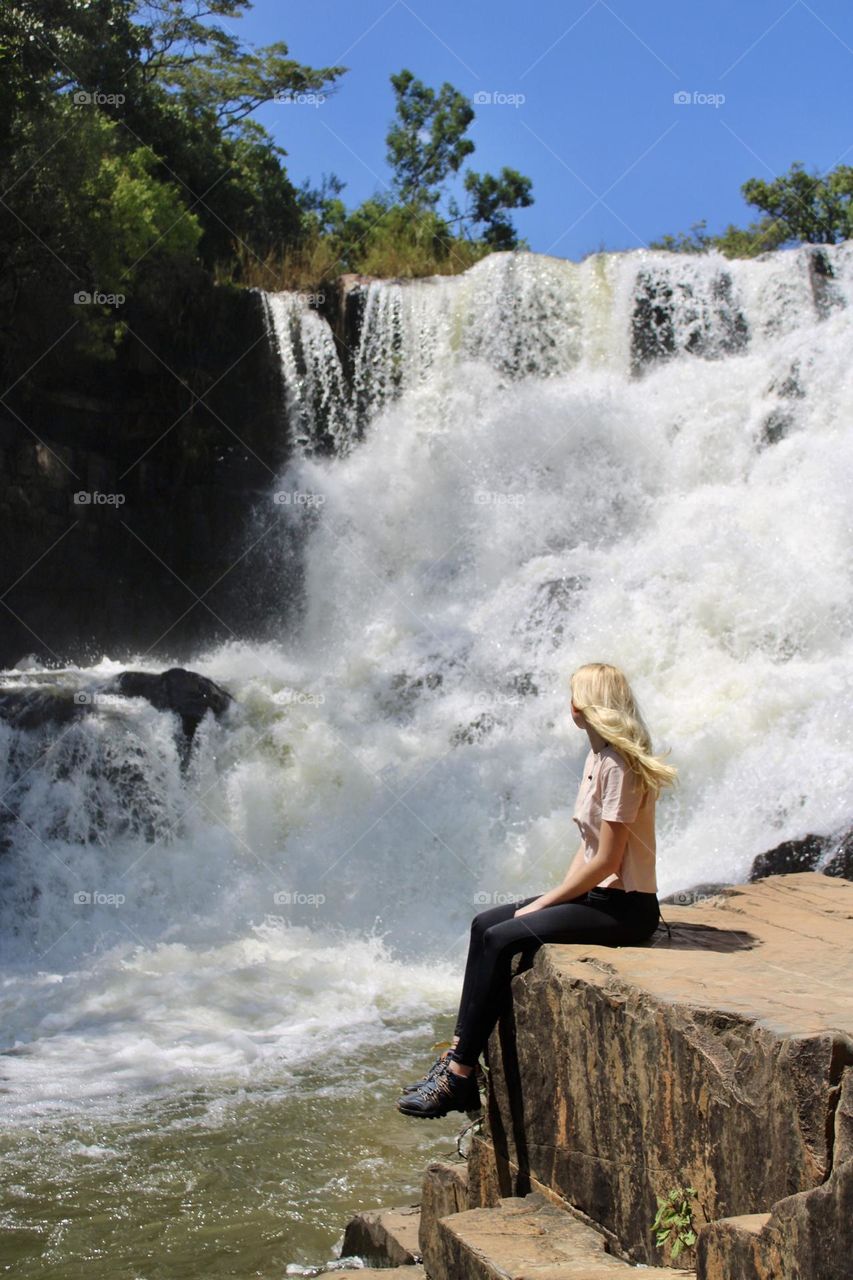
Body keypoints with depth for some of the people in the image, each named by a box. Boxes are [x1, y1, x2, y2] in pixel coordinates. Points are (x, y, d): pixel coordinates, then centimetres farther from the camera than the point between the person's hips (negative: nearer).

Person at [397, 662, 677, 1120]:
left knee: (501, 940, -20)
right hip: (596, 894, 10)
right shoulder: (598, 756, 14)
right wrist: (556, 895, 4)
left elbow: (606, 861, -20)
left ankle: (460, 1074, -14)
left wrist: (546, 902, -13)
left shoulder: (620, 765, -18)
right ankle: (459, 1053, -1)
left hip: (624, 908, -10)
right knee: (485, 924, 1)